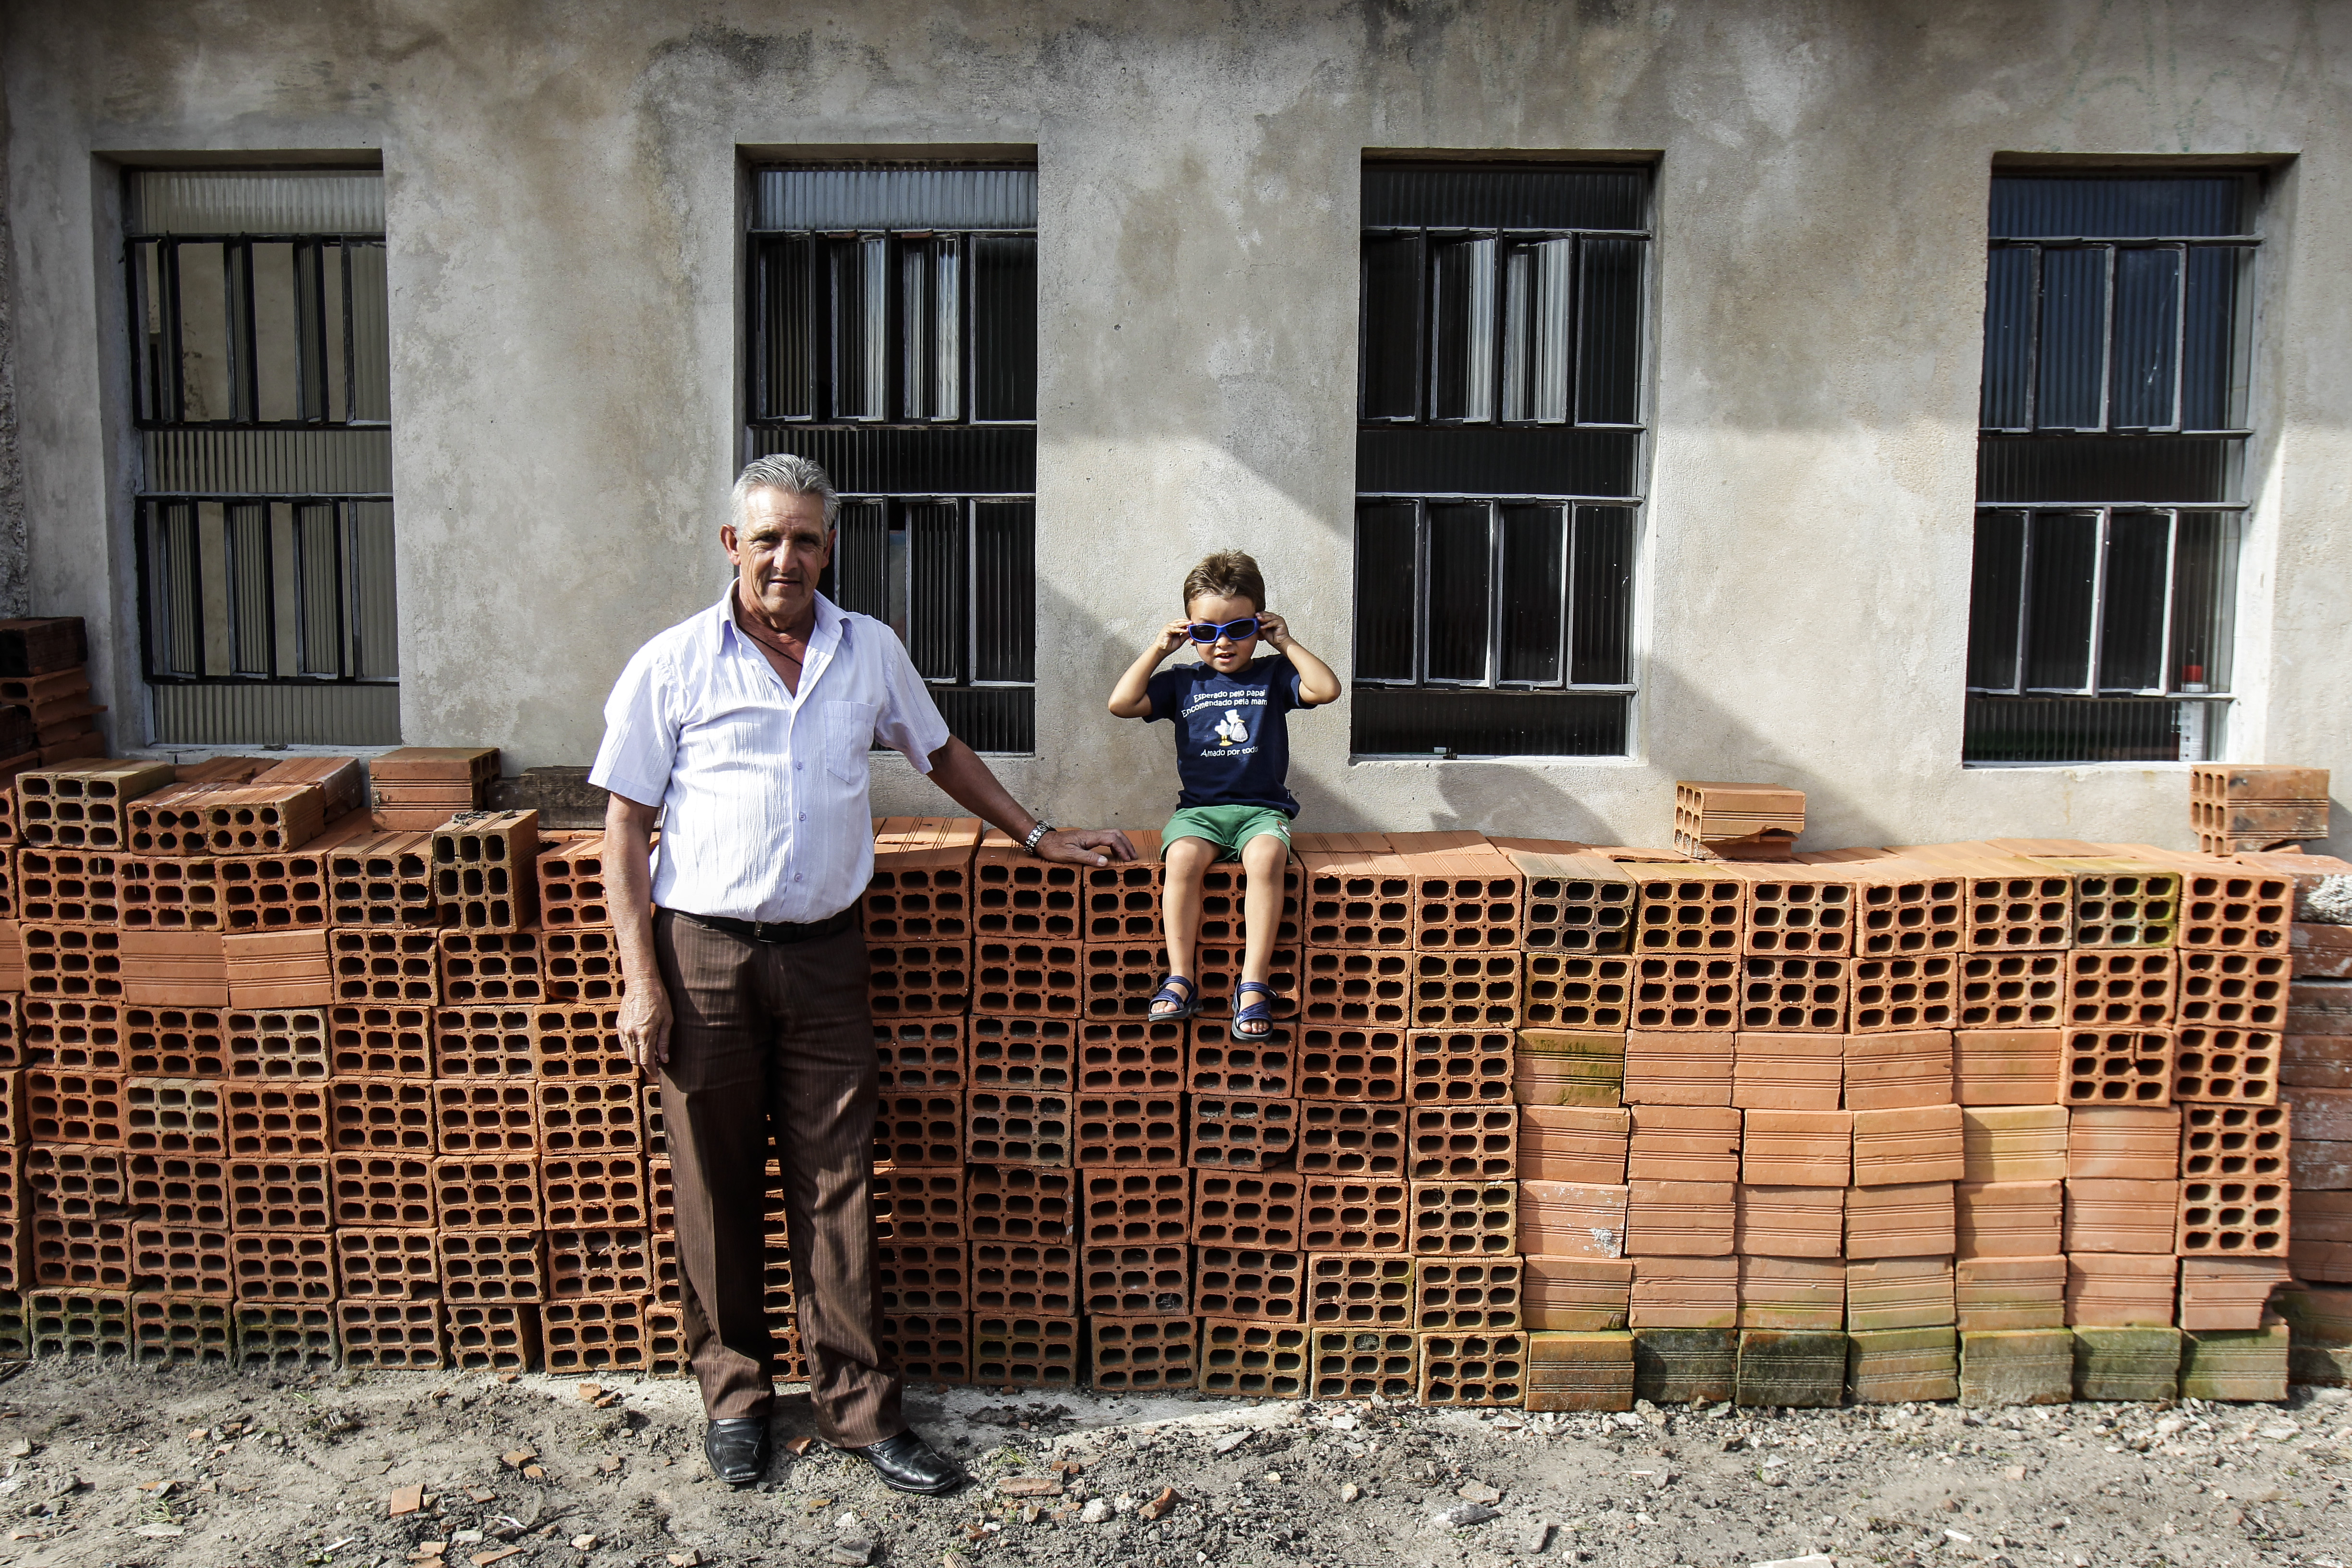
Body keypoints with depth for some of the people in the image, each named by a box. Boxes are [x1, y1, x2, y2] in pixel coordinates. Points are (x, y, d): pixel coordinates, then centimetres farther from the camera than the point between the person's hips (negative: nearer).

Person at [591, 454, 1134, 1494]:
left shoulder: (871, 653, 7)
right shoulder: (672, 666, -1)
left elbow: (939, 752, 23)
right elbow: (626, 826, 0)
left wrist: (1040, 840, 22)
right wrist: (640, 977, -6)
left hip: (826, 955, 2)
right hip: (706, 955, -1)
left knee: (836, 1190, 4)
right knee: (718, 1193, 8)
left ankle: (857, 1406, 15)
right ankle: (734, 1396, 25)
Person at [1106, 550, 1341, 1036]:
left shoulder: (1273, 675, 9)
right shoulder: (1183, 682, 11)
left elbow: (1326, 689, -7)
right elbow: (1122, 703, 2)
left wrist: (1288, 643, -2)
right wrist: (1157, 650, 3)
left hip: (1263, 808, -1)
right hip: (1199, 808, 1)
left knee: (1265, 858, -33)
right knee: (1183, 856, -32)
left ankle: (1253, 984, -30)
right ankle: (1182, 978, -25)